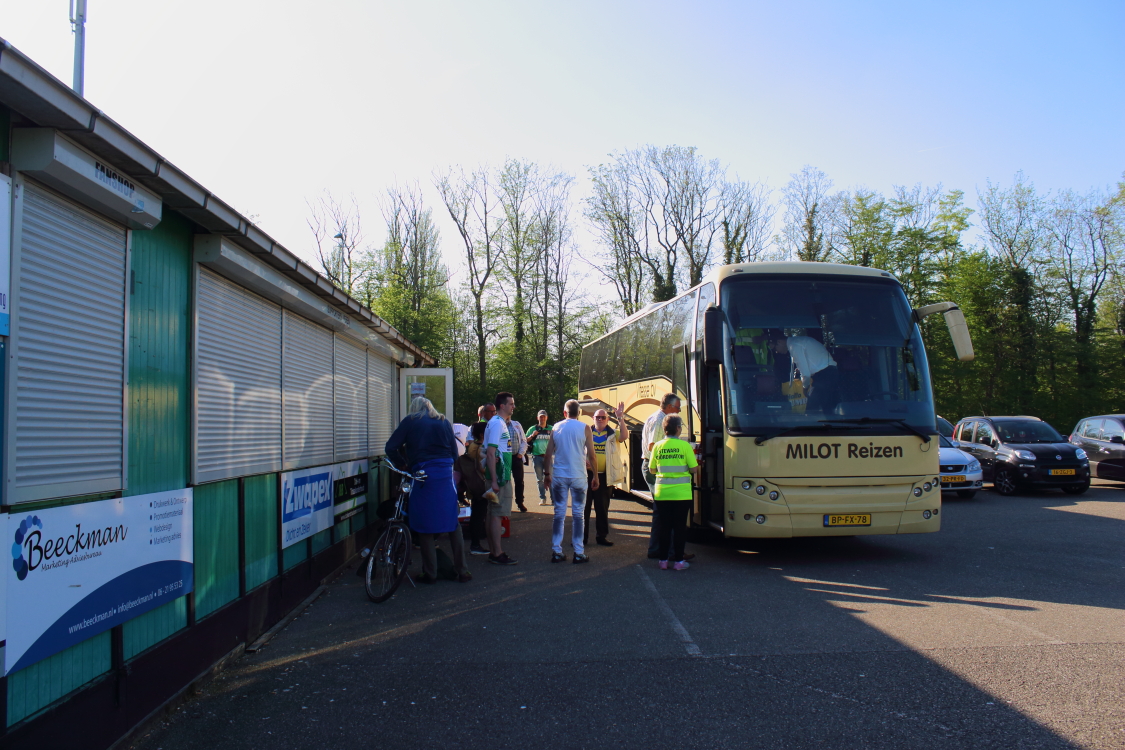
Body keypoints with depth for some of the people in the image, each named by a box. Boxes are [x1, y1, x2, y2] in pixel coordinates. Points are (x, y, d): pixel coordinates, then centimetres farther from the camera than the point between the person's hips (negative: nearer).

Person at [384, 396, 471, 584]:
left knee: (425, 527, 5)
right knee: (453, 523, 9)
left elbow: (391, 448, 0)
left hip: (423, 475, -3)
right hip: (446, 475, 3)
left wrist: (403, 464, 14)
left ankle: (430, 573, 10)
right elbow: (454, 452, 12)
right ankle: (462, 571, 12)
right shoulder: (444, 421, 15)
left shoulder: (410, 421, 5)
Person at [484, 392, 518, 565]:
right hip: (499, 476, -10)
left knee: (494, 513, 13)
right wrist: (494, 480, -24)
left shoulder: (501, 423, 17)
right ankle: (497, 554, -4)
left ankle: (494, 551, 20)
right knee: (497, 513, -7)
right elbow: (490, 454, -21)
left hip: (502, 475, 10)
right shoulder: (497, 423, -15)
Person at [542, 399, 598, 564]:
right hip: (578, 476, -2)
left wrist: (547, 473, 15)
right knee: (578, 514, 4)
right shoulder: (584, 428, -2)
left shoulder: (556, 428, 5)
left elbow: (548, 454, 5)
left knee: (559, 513, 7)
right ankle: (579, 553, 6)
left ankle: (556, 552, 8)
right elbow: (591, 455, -4)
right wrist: (595, 476, 4)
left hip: (558, 476, 2)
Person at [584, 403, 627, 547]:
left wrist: (620, 419, -23)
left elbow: (622, 437, -16)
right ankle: (582, 537, 8)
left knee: (603, 507, 10)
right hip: (587, 474, -1)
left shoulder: (612, 434, 5)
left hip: (605, 476, 1)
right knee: (584, 506, 1)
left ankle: (601, 536, 21)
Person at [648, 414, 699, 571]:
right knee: (680, 527, 6)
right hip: (681, 494, -3)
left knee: (664, 527, 10)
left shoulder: (658, 446, 1)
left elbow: (652, 469, 7)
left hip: (662, 493, 3)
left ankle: (663, 560, 14)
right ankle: (678, 561, 9)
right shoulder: (685, 445, -8)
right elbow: (694, 469, -6)